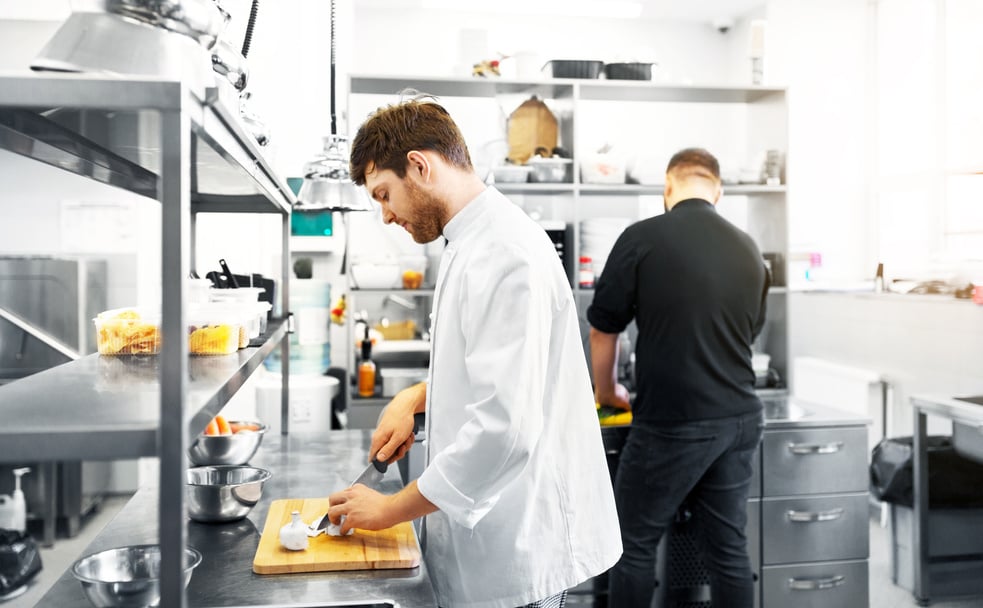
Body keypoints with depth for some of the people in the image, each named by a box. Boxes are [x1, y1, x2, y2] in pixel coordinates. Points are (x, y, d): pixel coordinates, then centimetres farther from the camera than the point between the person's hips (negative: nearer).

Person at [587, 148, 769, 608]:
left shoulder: (643, 237, -9)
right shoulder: (748, 249, 7)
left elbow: (603, 328, -3)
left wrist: (606, 391, 15)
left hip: (671, 422, -5)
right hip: (739, 419, 6)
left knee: (635, 544, 9)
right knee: (729, 545, 14)